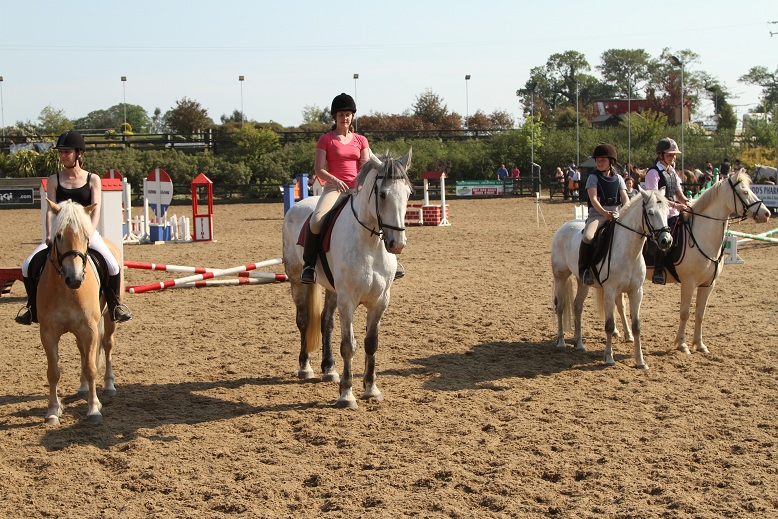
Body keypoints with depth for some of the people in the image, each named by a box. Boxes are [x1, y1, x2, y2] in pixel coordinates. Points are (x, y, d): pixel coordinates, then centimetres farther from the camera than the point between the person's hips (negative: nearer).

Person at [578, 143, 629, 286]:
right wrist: (604, 212, -30)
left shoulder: (618, 179, 14)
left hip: (616, 215, 4)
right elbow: (593, 199, -11)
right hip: (596, 214, -4)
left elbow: (625, 198, 4)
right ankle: (584, 269, -17)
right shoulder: (593, 177, 2)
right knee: (588, 237, -34)